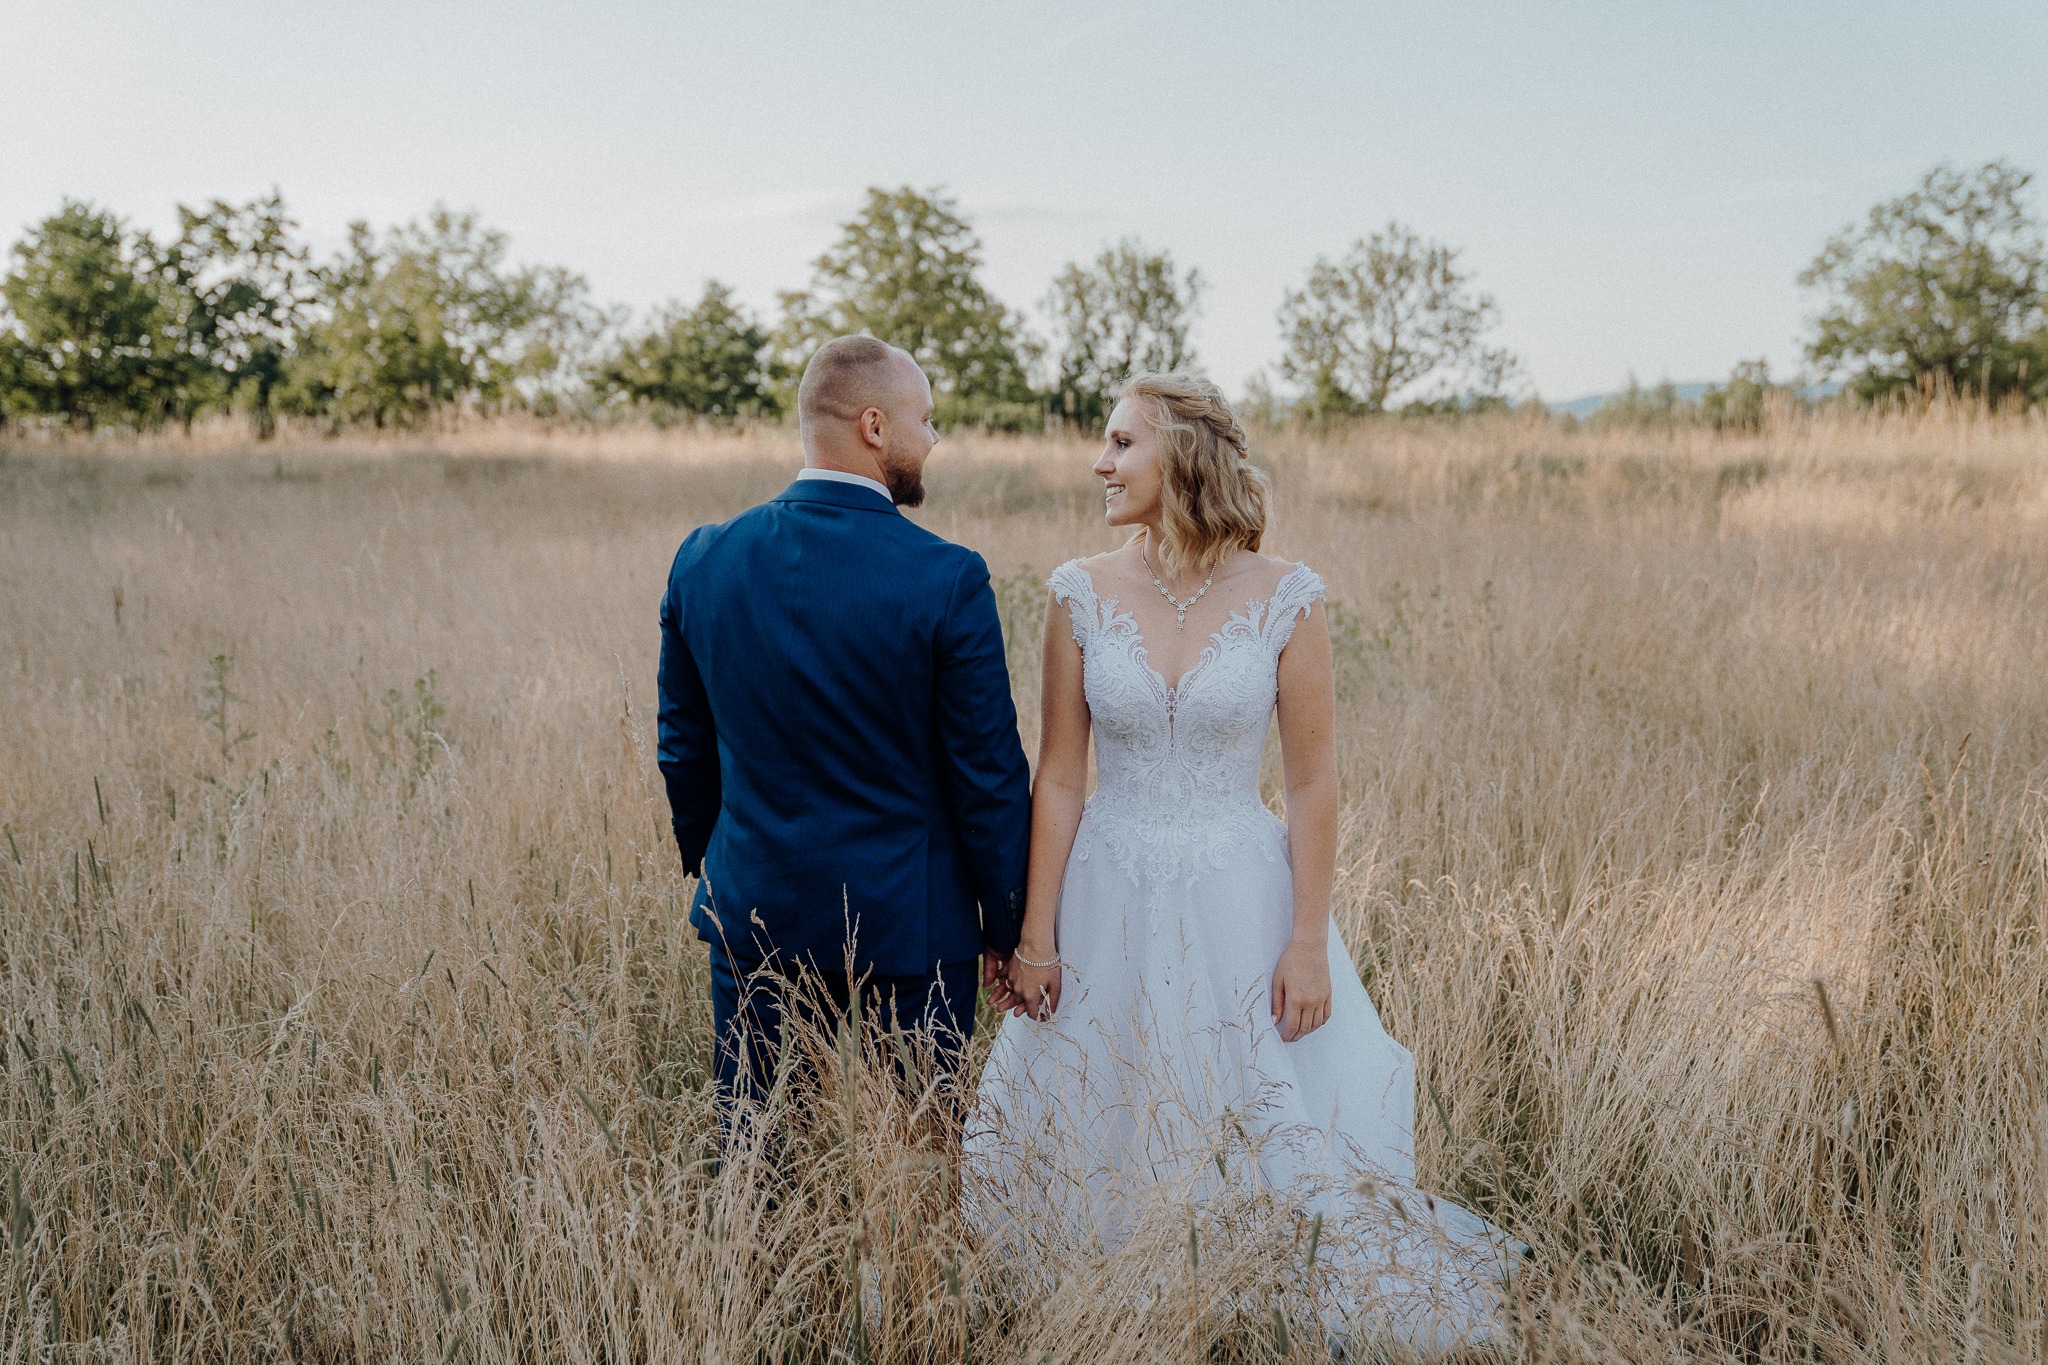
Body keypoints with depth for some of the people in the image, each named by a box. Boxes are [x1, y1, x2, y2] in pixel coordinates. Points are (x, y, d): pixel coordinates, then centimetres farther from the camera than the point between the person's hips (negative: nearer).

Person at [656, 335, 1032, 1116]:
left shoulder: (702, 560, -2)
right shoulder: (947, 580, -15)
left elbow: (684, 750, 9)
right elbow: (990, 774, -9)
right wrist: (1006, 929, 3)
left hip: (753, 914, 4)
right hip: (907, 929, -4)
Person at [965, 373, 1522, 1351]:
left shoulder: (1285, 600, -7)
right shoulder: (1081, 596, -2)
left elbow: (1313, 784, -4)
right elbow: (1058, 778, 0)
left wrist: (1309, 943, -6)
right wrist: (1035, 935, -2)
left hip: (1240, 903, -1)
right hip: (1110, 906, 2)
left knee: (1271, 1143, 7)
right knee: (1097, 1157, 11)